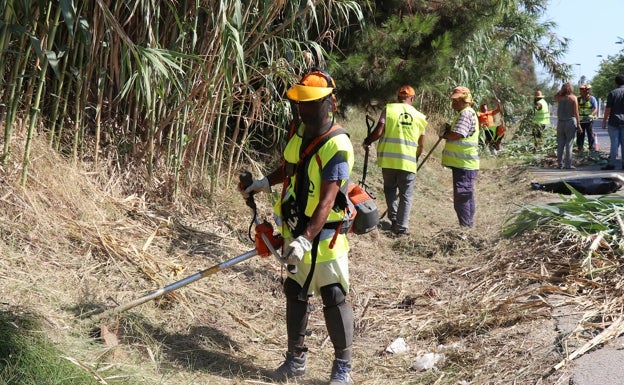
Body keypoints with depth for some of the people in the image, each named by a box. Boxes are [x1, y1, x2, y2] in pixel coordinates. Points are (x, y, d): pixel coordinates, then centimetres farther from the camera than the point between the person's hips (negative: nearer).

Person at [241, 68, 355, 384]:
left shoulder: (337, 145, -20)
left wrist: (306, 239, -35)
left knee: (333, 298, -4)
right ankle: (296, 359, 28)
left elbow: (327, 201, -28)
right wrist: (266, 182, 8)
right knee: (295, 293, 15)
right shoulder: (300, 132, 4)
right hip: (296, 231, 8)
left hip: (324, 234, -8)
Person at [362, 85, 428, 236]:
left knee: (390, 189, 20)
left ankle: (393, 218, 10)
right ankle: (401, 227, 5)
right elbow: (420, 144, 9)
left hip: (388, 158, 0)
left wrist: (367, 141, 8)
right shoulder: (419, 116, 7)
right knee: (406, 194, 9)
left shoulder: (389, 109, 0)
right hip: (408, 161, 0)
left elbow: (379, 131, -10)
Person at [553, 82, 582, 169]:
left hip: (560, 122, 3)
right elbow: (576, 112, -7)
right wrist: (578, 124, -4)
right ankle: (568, 164, -3)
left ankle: (560, 164, 9)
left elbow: (555, 96, 28)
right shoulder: (573, 98, -5)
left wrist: (561, 90, 14)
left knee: (560, 144, 8)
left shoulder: (559, 98, 2)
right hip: (570, 121, -3)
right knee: (569, 144, -2)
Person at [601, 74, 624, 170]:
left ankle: (611, 164, -1)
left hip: (614, 122, -2)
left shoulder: (612, 93, -4)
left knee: (614, 143, 0)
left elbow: (608, 109, -6)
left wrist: (604, 121, 1)